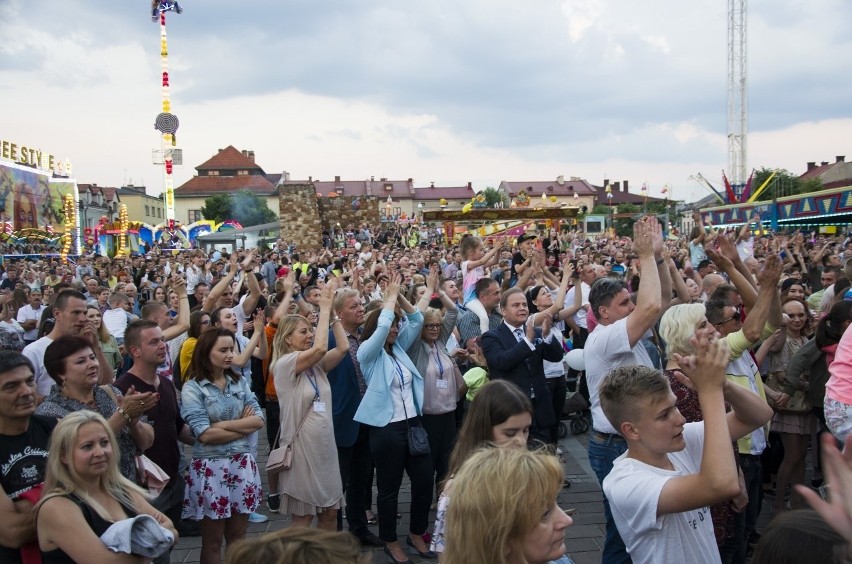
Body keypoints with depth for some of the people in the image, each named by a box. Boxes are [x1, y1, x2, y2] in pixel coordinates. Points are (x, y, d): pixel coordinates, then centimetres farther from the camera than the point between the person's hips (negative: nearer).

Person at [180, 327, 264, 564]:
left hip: (242, 465, 4)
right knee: (212, 542, 9)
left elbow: (259, 420, -3)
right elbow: (204, 434, -17)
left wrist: (223, 424, -14)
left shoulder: (240, 382, 6)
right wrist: (243, 426, -9)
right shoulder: (193, 388, -8)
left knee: (238, 538, 13)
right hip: (211, 468, -4)